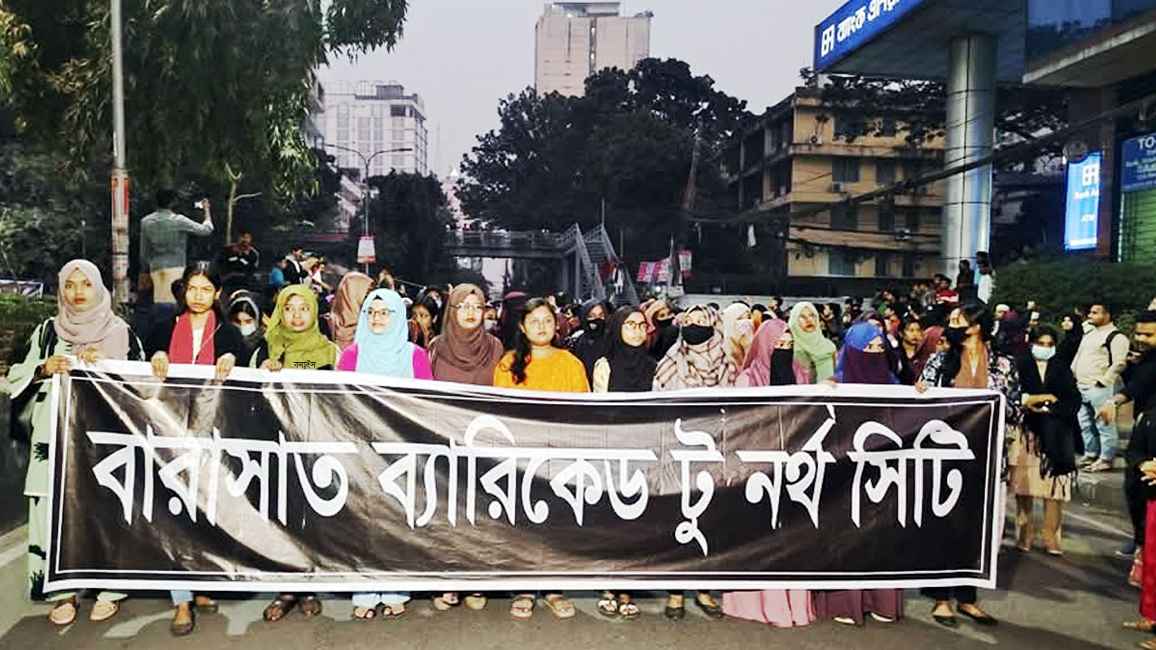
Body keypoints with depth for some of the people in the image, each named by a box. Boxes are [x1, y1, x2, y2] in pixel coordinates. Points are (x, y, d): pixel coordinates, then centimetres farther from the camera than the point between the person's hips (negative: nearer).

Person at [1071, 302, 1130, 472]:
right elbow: (1078, 357, 25)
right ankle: (1090, 455, 26)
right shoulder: (1089, 334, 19)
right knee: (1086, 424, 15)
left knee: (1105, 425, -4)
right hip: (1082, 387, 9)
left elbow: (1119, 363, -17)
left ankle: (1106, 459, 2)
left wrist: (1102, 382, -18)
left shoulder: (1116, 336, -8)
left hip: (1100, 388, -9)